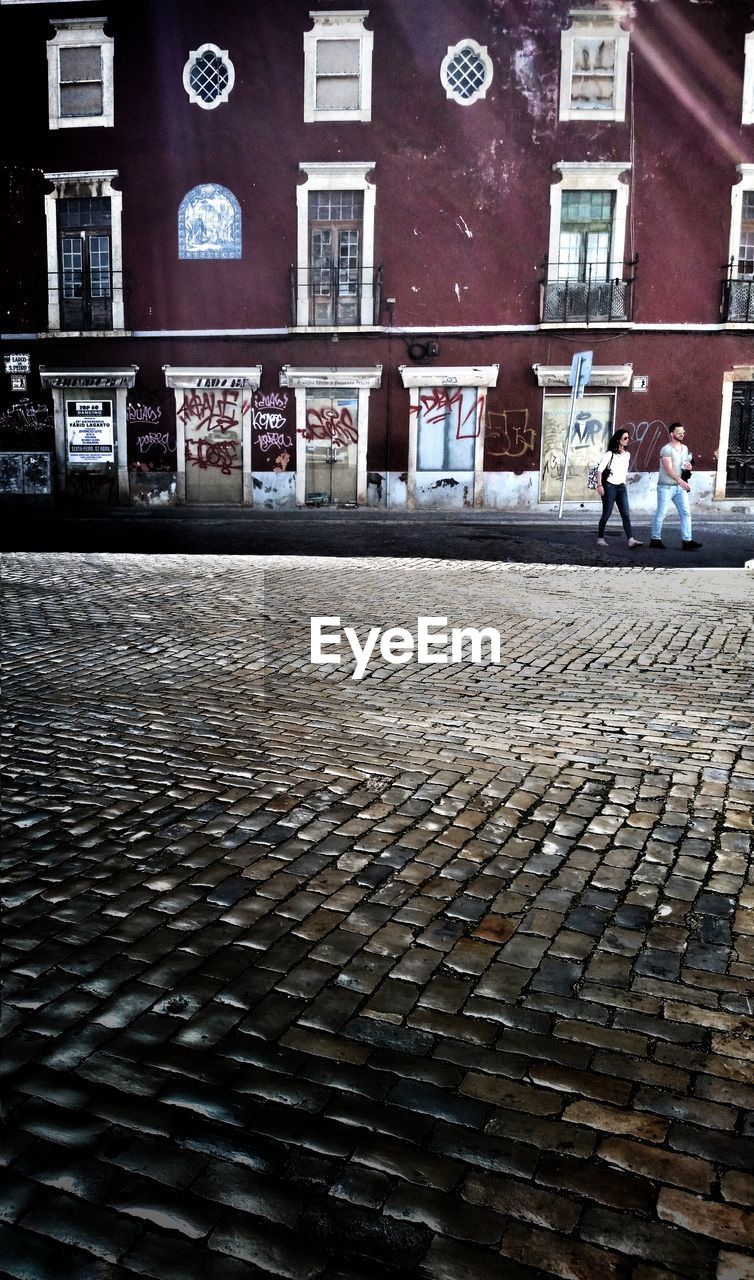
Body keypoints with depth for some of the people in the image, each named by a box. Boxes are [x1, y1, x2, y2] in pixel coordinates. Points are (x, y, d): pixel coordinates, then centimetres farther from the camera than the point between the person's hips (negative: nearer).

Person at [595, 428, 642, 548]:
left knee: (626, 514, -6)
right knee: (607, 514, -2)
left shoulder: (627, 454, 12)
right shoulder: (610, 454, -7)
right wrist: (599, 485, -17)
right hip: (609, 486, -6)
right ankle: (600, 538, 12)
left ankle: (631, 539, -15)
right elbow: (600, 470, -10)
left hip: (621, 487, 6)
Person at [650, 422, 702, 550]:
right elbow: (669, 469, -20)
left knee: (686, 513, -2)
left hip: (680, 487, 7)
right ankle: (655, 539, 12)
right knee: (661, 513, 0)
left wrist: (689, 467, -1)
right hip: (666, 486, -7)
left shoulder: (685, 448, 12)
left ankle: (687, 541, -3)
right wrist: (681, 481, -30)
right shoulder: (666, 449, -11)